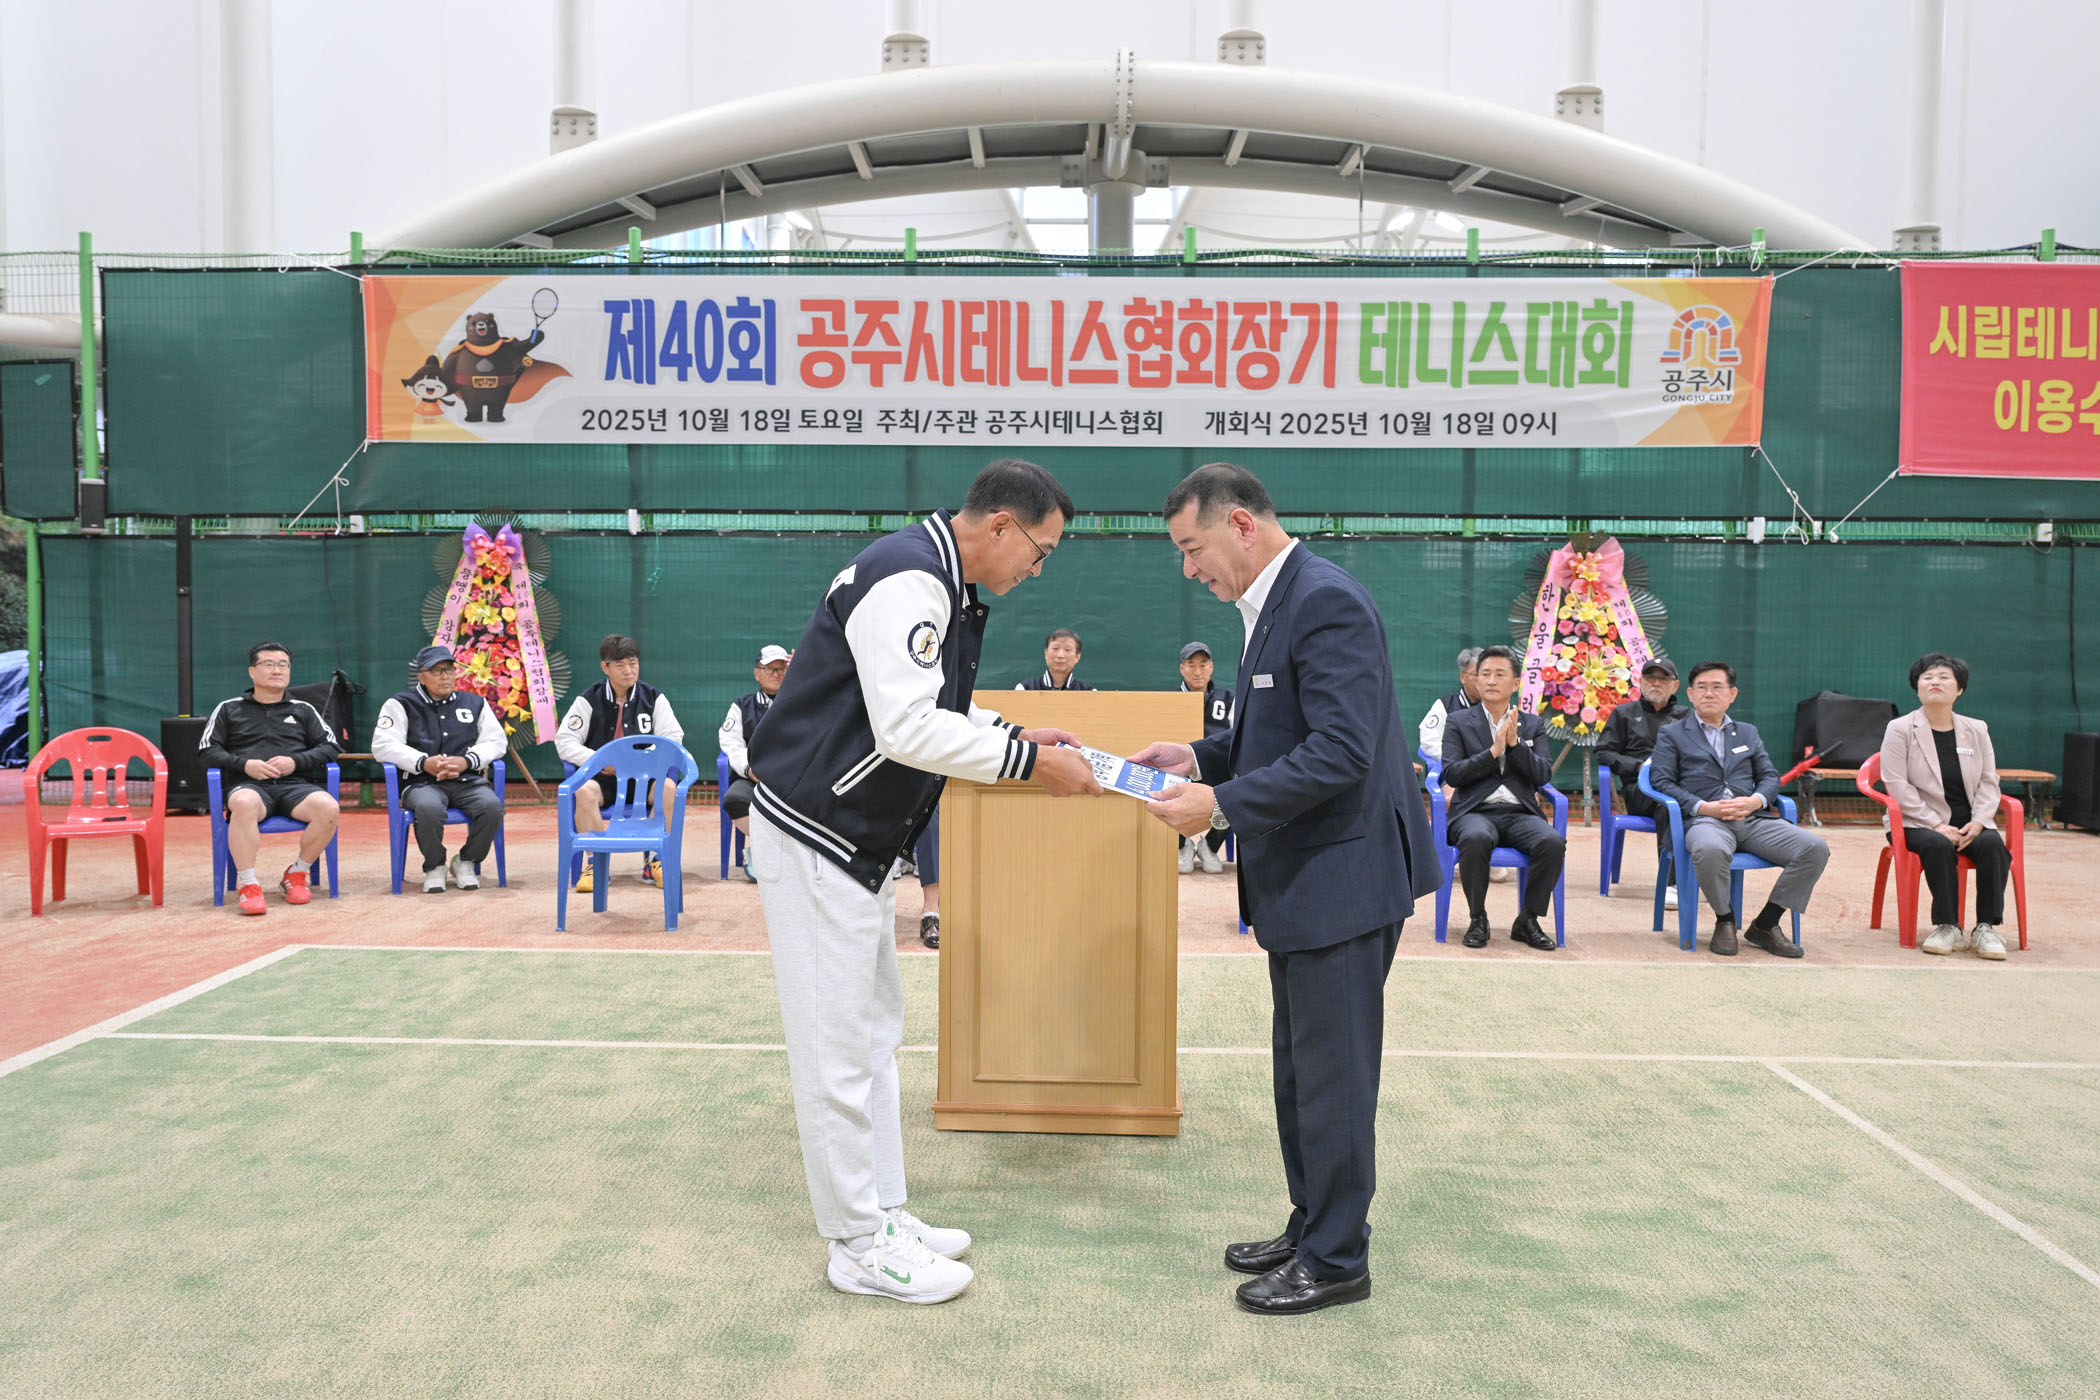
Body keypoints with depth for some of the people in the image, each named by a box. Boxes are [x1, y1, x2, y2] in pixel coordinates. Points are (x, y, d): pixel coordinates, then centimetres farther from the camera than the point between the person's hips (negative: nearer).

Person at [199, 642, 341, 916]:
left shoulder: (303, 710, 24)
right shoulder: (228, 709, 21)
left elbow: (329, 747, 14)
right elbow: (208, 751, 12)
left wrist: (295, 762, -4)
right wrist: (244, 765, -7)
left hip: (295, 785, 2)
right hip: (249, 784, -1)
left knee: (328, 807, -33)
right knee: (245, 804, -41)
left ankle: (297, 873, -10)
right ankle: (247, 884, -32)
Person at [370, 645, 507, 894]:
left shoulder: (474, 703, 18)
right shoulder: (401, 704, 11)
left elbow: (496, 741, 12)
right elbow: (382, 745, -1)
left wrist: (466, 761, -8)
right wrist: (424, 762, -15)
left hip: (467, 781, 2)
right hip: (421, 782, -2)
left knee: (492, 805, -30)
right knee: (429, 808, -37)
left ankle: (465, 863, -3)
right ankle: (434, 867, -8)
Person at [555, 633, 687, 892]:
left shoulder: (654, 698, 6)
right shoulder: (588, 701, 3)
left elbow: (673, 738, 2)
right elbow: (565, 741, -2)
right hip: (602, 778, -1)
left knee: (668, 788, -31)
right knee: (585, 791, -34)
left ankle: (652, 861, -18)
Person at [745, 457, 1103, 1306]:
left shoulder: (941, 585, 12)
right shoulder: (907, 580, -21)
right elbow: (908, 728, -29)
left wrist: (1017, 736, 9)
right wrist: (1030, 763, -21)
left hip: (861, 843, 11)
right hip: (816, 838, -11)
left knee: (873, 1034, 17)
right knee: (838, 1049, -1)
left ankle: (881, 1213, 28)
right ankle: (860, 1245, 10)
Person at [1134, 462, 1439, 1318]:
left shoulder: (1325, 603, -20)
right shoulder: (1275, 604, 12)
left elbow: (1340, 751, -26)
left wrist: (1221, 805, -23)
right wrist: (1200, 758, 5)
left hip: (1343, 876, -10)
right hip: (1301, 878, 10)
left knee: (1331, 1075, 1)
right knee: (1300, 1069, 19)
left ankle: (1336, 1260, 16)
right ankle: (1311, 1228, 33)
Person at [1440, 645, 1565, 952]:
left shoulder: (1532, 724, 16)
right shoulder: (1459, 722, 10)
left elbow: (1543, 776, 4)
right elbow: (1451, 774, -2)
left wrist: (1514, 743, -9)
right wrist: (1493, 751, -11)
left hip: (1520, 814, 2)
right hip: (1475, 812, -2)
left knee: (1554, 842, -30)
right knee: (1476, 839, -38)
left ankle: (1528, 920, -10)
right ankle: (1477, 919, -16)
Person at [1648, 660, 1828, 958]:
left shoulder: (1748, 733, 27)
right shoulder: (1671, 733, 14)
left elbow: (1770, 776, 18)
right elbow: (1661, 781, 2)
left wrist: (1755, 801, -6)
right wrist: (1703, 807, -12)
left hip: (1752, 819, 4)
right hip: (1705, 820, -4)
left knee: (1815, 849, -20)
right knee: (1710, 850, -41)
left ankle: (1765, 924, -6)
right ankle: (1725, 921, -12)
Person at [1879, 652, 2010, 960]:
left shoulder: (1977, 730, 12)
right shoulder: (1900, 729, -1)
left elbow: (1989, 782, 8)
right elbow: (1897, 785, -9)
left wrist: (1978, 821, -11)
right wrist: (1936, 824, -17)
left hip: (1969, 822, 3)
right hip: (1919, 823, -3)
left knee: (1992, 844, -28)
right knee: (1939, 846, -35)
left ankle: (1986, 928, -22)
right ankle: (1948, 927, -26)